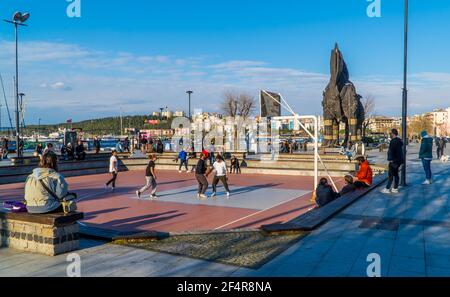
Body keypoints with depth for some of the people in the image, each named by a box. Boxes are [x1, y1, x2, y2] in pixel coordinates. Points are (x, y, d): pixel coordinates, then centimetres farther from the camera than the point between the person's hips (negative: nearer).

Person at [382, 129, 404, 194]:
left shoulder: (393, 141, -17)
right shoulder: (399, 141, 14)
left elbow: (391, 151, -22)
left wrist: (390, 159, -20)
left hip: (394, 161, -10)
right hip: (399, 160, 10)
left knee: (391, 175, -8)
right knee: (396, 174, 14)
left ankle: (387, 189, -6)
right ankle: (395, 188, 18)